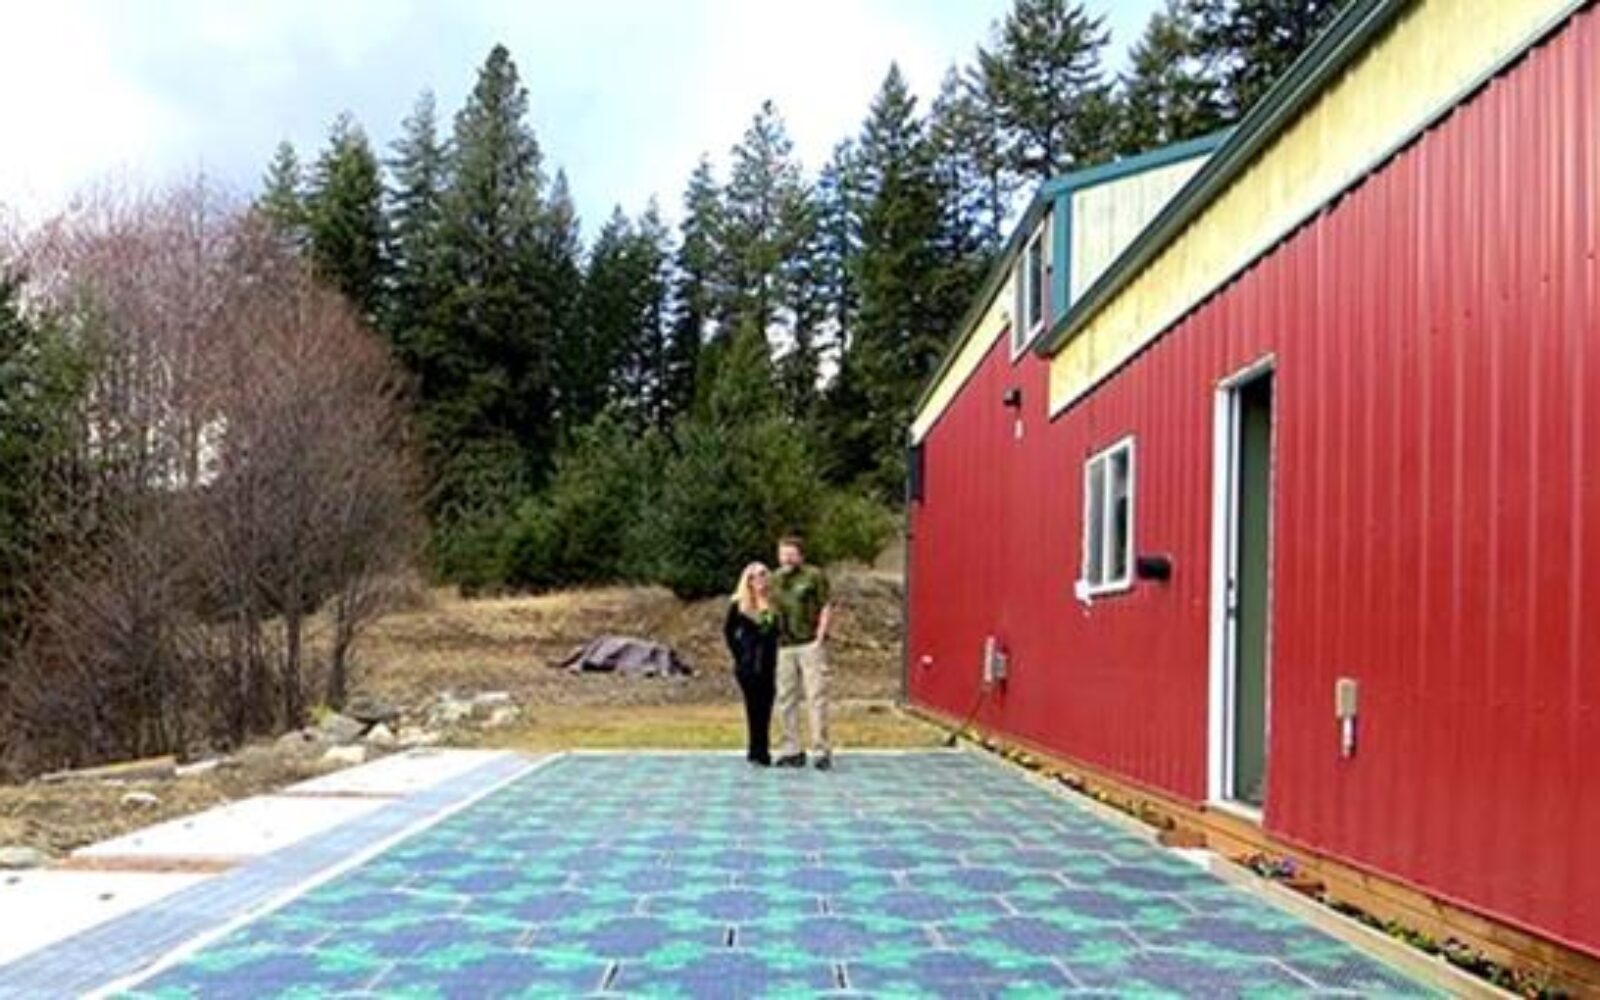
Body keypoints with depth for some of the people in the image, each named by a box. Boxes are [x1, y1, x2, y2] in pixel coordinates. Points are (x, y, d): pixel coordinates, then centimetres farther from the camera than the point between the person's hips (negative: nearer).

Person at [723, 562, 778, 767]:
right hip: (748, 664, -3)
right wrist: (739, 654, -1)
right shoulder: (739, 604, -1)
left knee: (765, 706, 4)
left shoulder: (774, 603, 5)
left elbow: (779, 631, 12)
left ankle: (760, 750, 14)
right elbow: (728, 631, 4)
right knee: (754, 706, -1)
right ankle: (757, 751, 8)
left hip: (769, 663, 3)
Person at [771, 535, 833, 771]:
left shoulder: (814, 575, 1)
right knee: (785, 698, 7)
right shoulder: (775, 580, 15)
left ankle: (822, 750, -2)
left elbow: (825, 608, -1)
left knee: (816, 696, -5)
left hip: (810, 645, -5)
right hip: (784, 646, 5)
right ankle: (792, 750, 15)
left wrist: (819, 638, -10)